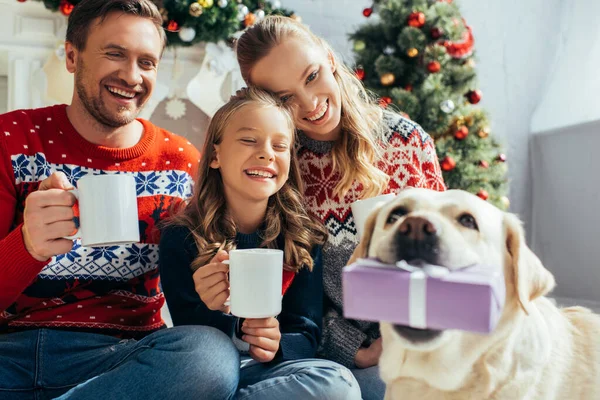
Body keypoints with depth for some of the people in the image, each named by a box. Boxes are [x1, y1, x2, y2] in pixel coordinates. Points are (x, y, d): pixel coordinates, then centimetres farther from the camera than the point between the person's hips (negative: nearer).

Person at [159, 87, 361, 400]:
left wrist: (277, 345, -24)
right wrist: (212, 313, -28)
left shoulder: (302, 238, 0)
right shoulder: (181, 238, -6)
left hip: (272, 367, 5)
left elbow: (307, 333, 0)